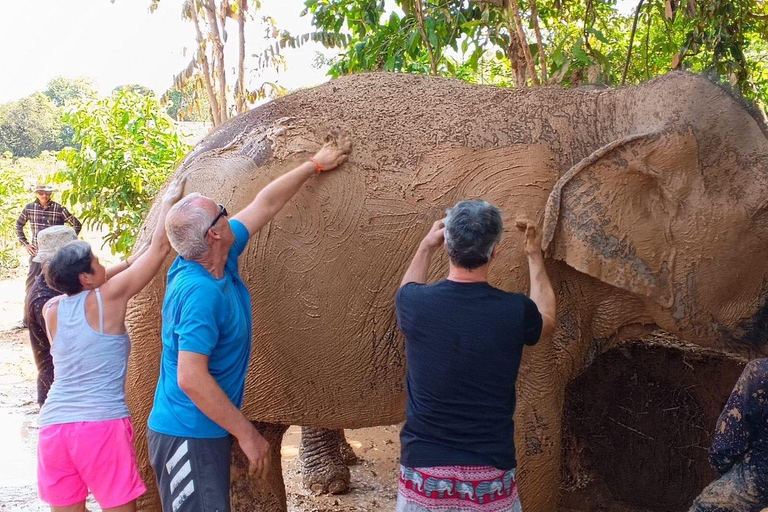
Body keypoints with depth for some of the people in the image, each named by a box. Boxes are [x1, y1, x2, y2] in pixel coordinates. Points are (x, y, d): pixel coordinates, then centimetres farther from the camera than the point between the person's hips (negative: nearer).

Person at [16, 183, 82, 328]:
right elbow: (19, 225, 17)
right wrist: (25, 243, 9)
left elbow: (77, 225, -1)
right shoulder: (29, 208, 2)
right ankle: (28, 318, 4)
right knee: (30, 283, -3)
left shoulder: (59, 209, -7)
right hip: (36, 252, 2)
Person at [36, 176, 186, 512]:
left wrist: (127, 263, 31)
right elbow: (160, 247, 1)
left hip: (53, 425, 5)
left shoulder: (52, 310, 9)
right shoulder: (108, 298, -3)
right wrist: (169, 201, 13)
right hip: (103, 423, -5)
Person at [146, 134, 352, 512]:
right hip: (188, 436, -9)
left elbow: (266, 203, 14)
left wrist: (314, 165, 25)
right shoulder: (200, 293, -25)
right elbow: (191, 378, -28)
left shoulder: (218, 258, 1)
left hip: (206, 430, 9)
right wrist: (248, 434, -22)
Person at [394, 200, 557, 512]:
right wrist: (535, 257, 24)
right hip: (490, 478, 0)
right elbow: (547, 323, 14)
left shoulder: (415, 303, -11)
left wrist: (426, 246, 29)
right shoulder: (515, 312, -13)